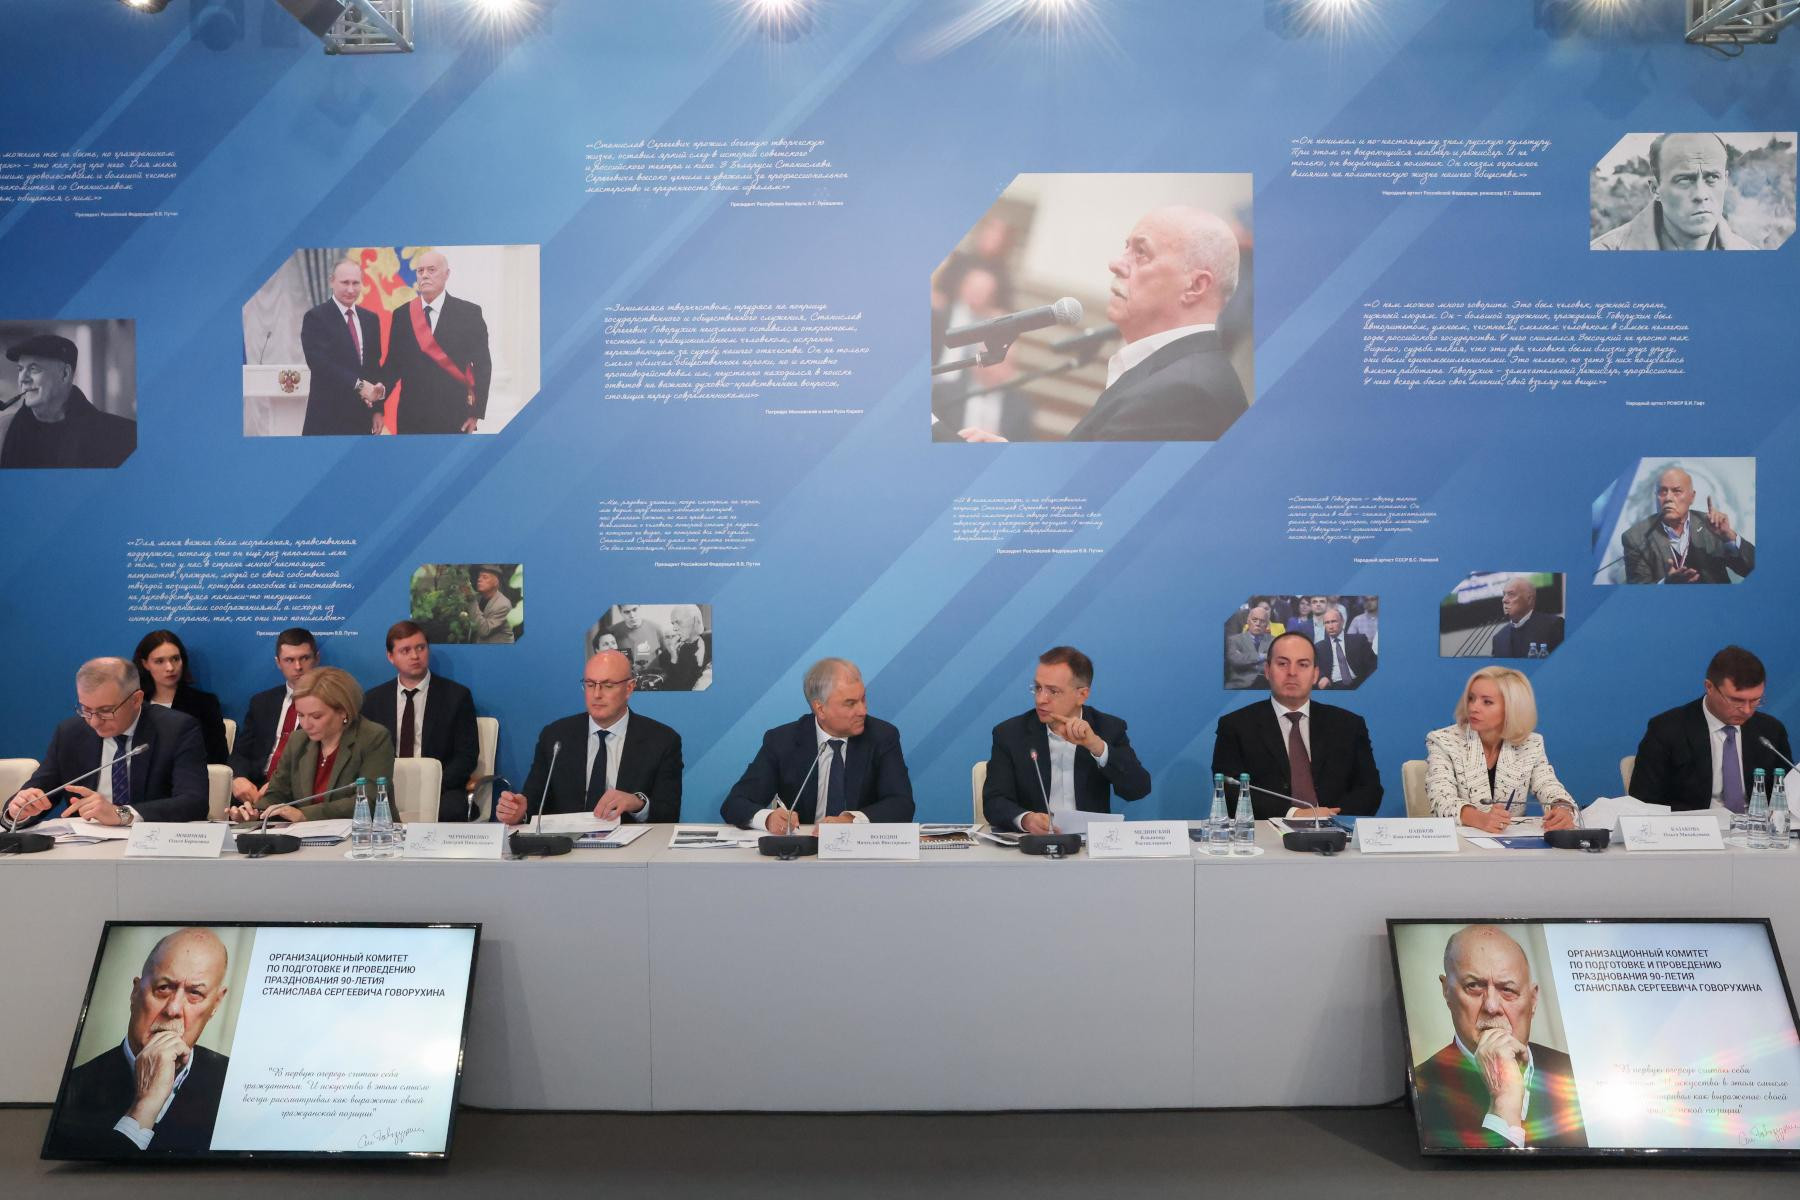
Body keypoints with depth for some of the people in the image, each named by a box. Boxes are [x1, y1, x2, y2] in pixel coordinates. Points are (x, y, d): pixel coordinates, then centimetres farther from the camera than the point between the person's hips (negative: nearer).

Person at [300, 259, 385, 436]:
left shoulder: (371, 319, 13)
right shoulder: (315, 317, -4)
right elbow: (319, 362, -16)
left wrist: (377, 408, 6)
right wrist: (358, 385, -23)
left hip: (362, 415, 5)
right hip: (328, 416, -5)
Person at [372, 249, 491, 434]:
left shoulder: (469, 313, 0)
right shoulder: (402, 314, 8)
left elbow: (482, 365, 0)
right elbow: (394, 362, 9)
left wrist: (476, 411, -6)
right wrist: (381, 388, -10)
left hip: (453, 416, -2)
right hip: (411, 414, 2)